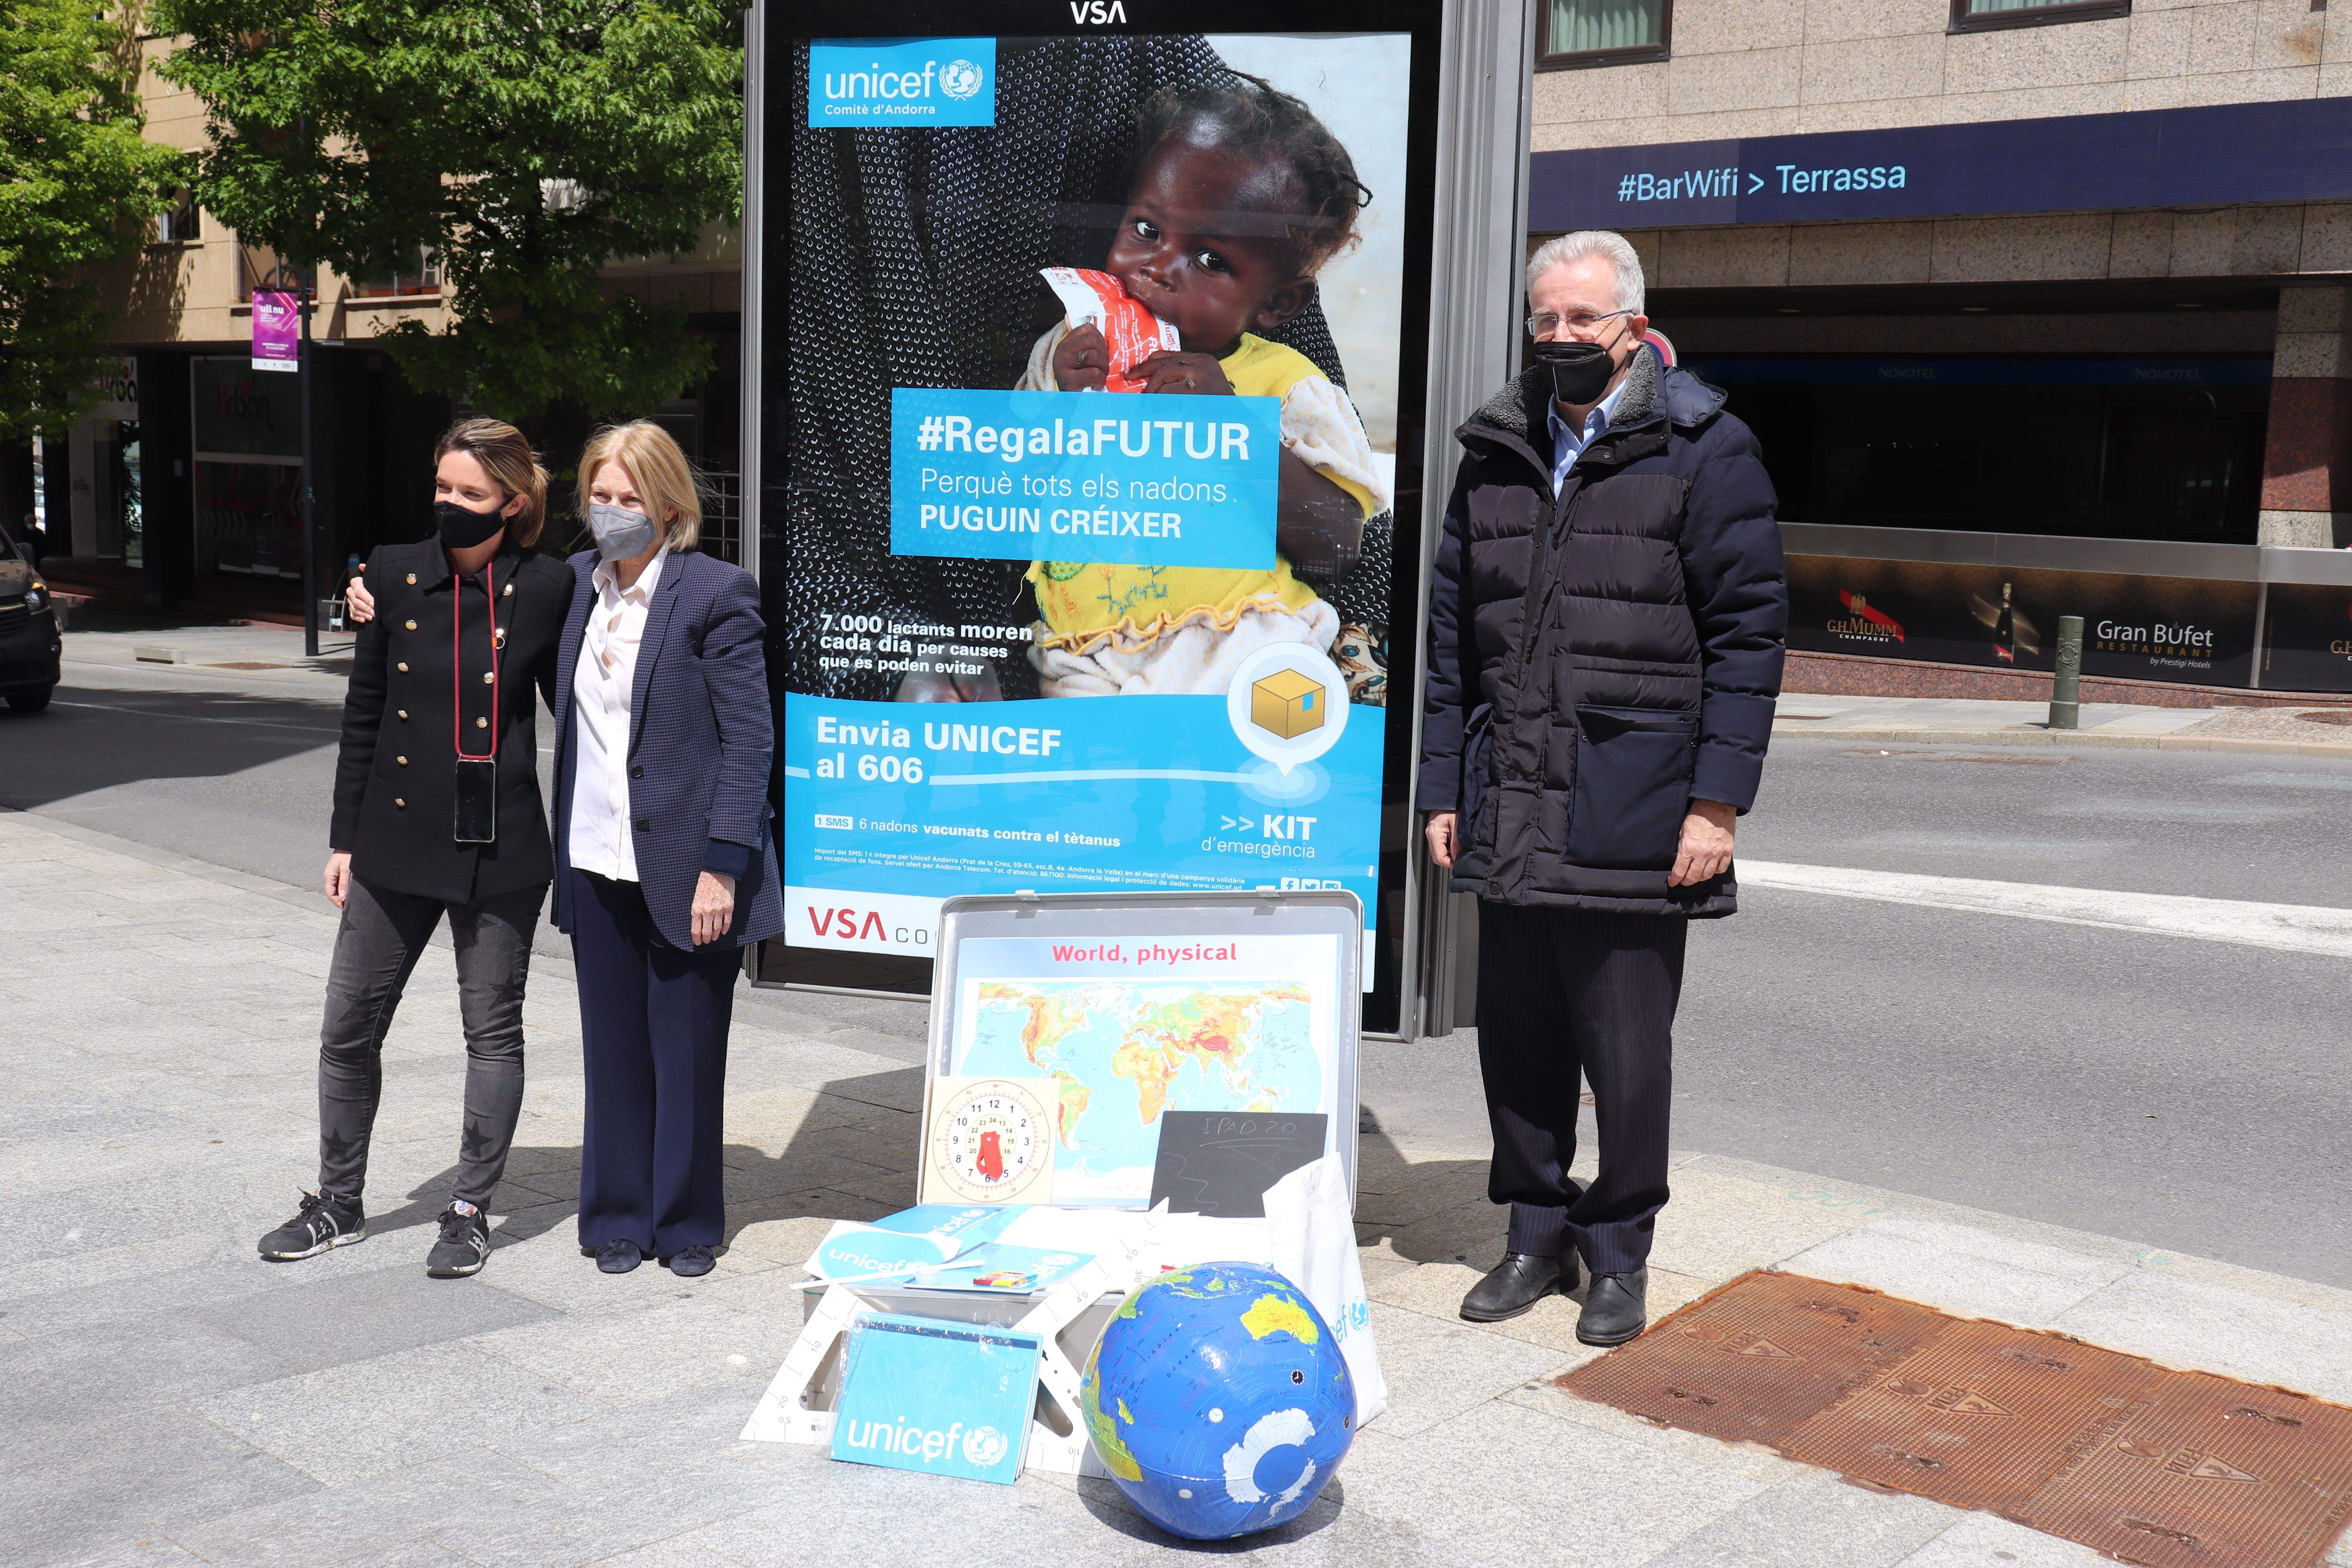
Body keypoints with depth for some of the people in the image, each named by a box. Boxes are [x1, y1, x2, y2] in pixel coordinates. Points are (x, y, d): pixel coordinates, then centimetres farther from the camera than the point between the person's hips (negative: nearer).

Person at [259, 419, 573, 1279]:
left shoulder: (545, 589, -7)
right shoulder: (396, 573, 1)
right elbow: (364, 711, 7)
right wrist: (345, 837, 7)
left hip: (501, 848, -3)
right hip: (397, 838, 3)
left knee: (493, 1030, 7)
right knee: (350, 1024, 10)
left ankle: (471, 1210, 22)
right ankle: (339, 1202, 28)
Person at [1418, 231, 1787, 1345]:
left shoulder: (1704, 453, -1)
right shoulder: (1496, 452, 13)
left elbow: (1748, 633, -5)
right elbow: (1453, 629, 16)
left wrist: (1719, 799, -11)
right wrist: (1444, 785, 11)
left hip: (1632, 815, -4)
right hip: (1509, 812, 5)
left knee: (1626, 1047, 3)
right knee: (1515, 1034, 12)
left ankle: (1618, 1251, 21)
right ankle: (1537, 1232, 28)